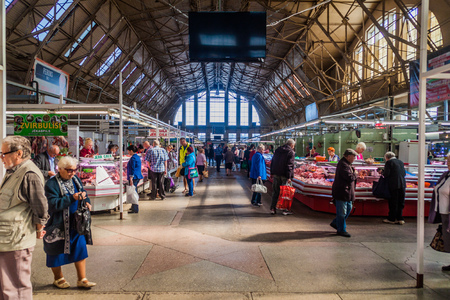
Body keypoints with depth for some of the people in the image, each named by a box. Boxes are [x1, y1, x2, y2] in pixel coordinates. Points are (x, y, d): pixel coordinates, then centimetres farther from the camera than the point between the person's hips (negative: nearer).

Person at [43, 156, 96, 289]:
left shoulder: (75, 179, 4)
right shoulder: (51, 184, -15)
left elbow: (83, 192, 16)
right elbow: (54, 204, -23)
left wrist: (86, 202, -5)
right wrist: (73, 198, -30)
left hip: (76, 222, 6)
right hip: (58, 224, -5)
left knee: (80, 248, 6)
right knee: (57, 250, 11)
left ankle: (82, 279, 17)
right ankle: (58, 278, 34)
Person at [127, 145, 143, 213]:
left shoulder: (133, 158, -15)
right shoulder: (137, 157, 14)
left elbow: (132, 169, -20)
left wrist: (131, 178, -21)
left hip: (134, 177, -10)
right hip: (138, 176, 10)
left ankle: (135, 209, -4)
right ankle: (134, 207, 32)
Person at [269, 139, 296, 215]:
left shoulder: (277, 150, 12)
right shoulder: (291, 152, -7)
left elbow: (272, 162, 15)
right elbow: (290, 165, -14)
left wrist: (272, 172, 18)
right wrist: (289, 177, -16)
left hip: (276, 174, 5)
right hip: (284, 175, -5)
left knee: (275, 191, 10)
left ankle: (273, 208, 9)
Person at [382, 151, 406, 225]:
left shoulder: (389, 162, -6)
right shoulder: (401, 162, 13)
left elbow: (386, 174, -12)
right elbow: (404, 173, 16)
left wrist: (383, 175, 8)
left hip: (393, 185, -6)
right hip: (402, 184, 6)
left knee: (393, 203, 2)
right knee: (401, 203, 11)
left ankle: (391, 219, 9)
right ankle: (400, 219, 14)